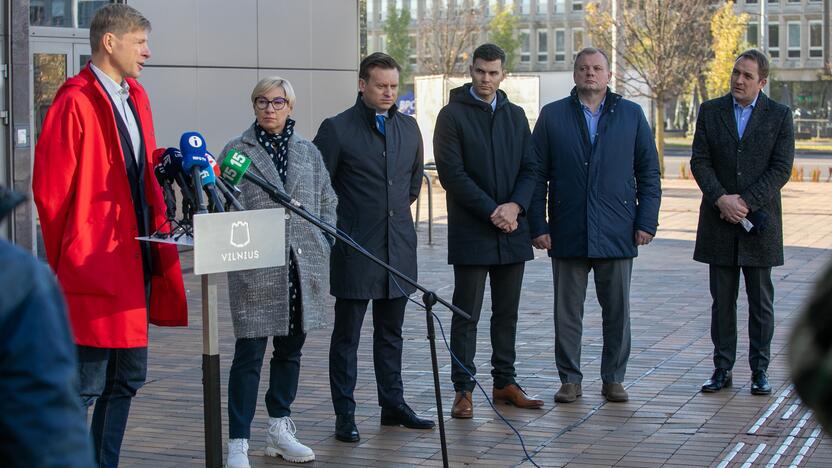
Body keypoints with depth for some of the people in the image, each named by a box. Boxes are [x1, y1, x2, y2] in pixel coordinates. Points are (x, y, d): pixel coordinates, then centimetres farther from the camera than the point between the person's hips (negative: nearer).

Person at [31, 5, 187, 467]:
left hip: (137, 261, 9)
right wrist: (65, 259, -7)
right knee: (85, 385, -5)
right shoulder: (76, 103, -12)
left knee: (127, 379, 14)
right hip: (95, 266, -9)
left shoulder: (136, 99, 15)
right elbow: (50, 188, -12)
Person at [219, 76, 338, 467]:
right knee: (249, 353, -6)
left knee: (291, 348, 13)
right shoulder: (237, 151, 1)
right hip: (255, 270, -4)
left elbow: (327, 202, 18)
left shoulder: (308, 152, 12)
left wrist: (322, 246, 9)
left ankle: (280, 430, 26)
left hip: (303, 269, 5)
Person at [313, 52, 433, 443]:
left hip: (398, 247, 5)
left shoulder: (408, 127, 10)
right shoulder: (337, 129, -8)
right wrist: (337, 226, -2)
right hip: (355, 249, -5)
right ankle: (344, 415, 7)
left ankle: (393, 404, 24)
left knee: (391, 332, 14)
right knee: (346, 336, 2)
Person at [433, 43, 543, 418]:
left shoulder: (515, 116, 13)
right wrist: (491, 212, -15)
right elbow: (452, 173, -11)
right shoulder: (452, 115, -4)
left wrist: (514, 206, -9)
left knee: (507, 313, 10)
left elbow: (529, 168, 10)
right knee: (466, 314, -2)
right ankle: (463, 389, 3)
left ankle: (505, 382, 19)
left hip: (511, 231, 5)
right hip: (471, 232, -5)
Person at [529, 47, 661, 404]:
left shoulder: (631, 115, 8)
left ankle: (613, 379, 16)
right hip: (567, 234, 0)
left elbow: (649, 173, 8)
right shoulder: (553, 116, 6)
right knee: (567, 311, 4)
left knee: (617, 311, 5)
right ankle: (570, 379, 14)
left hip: (617, 234, 0)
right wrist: (537, 226, -3)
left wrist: (647, 222, -1)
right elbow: (537, 175, 4)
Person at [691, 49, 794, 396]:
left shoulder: (779, 116, 1)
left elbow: (782, 169, -5)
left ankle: (760, 371, 12)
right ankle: (722, 369, 12)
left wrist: (746, 201, -15)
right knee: (722, 300, 5)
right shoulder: (710, 111, 6)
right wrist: (721, 199, -15)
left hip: (759, 221, -1)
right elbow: (699, 161, 0)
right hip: (720, 223, 1)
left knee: (761, 301, 5)